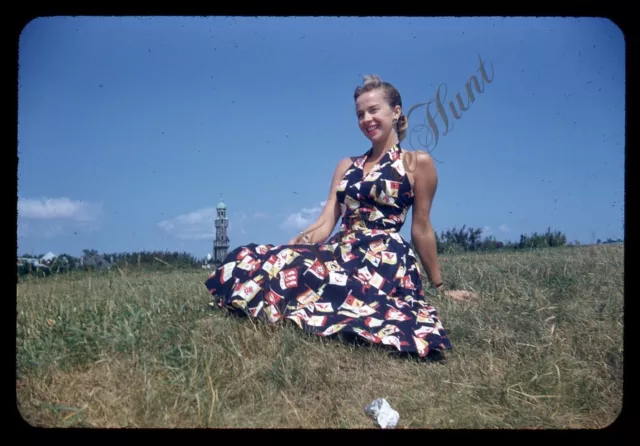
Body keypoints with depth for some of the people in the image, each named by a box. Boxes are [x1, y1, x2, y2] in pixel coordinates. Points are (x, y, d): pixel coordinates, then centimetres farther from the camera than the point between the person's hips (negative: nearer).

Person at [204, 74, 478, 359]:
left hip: (384, 260, -6)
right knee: (251, 260, -17)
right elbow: (325, 223, 13)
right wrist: (285, 248, -1)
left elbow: (421, 229, 7)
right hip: (341, 253, 6)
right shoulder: (347, 165, 21)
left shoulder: (418, 163, 5)